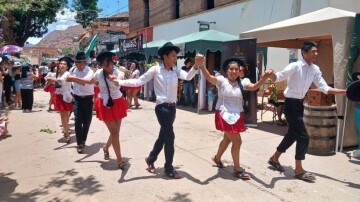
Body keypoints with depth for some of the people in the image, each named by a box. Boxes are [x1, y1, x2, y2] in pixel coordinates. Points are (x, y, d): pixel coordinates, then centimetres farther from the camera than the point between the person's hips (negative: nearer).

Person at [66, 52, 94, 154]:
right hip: (77, 98, 3)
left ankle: (83, 140, 29)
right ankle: (80, 143, -1)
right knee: (78, 120, -9)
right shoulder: (74, 70, 2)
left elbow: (85, 82, -38)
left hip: (87, 99, -3)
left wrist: (73, 79, -51)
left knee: (87, 121, 7)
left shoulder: (89, 72, -17)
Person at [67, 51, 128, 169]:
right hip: (105, 104, -1)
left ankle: (106, 147, 43)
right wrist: (74, 78, 14)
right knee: (114, 132, -6)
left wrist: (114, 79, -60)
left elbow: (119, 82, -38)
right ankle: (120, 160, 4)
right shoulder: (99, 73, -5)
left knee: (116, 131, 11)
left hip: (117, 103, 1)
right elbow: (90, 81, 16)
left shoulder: (118, 73, -12)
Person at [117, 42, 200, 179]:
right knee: (170, 137, -5)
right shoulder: (155, 69, -8)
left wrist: (196, 66, -32)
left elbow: (187, 77, -14)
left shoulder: (176, 70, 4)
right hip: (162, 107, -6)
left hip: (172, 107, 6)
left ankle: (150, 159, 39)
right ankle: (169, 168, 13)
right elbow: (139, 81, -8)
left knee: (163, 136, 17)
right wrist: (119, 82, -18)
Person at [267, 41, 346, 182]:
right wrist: (272, 74, -48)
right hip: (291, 104, -8)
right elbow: (278, 77, -25)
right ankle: (299, 170, 8)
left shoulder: (315, 70, 3)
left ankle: (274, 158, 34)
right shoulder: (295, 66, -17)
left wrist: (345, 91, -4)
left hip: (300, 104, 8)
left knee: (292, 134, 16)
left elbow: (324, 88, 4)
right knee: (303, 136, -7)